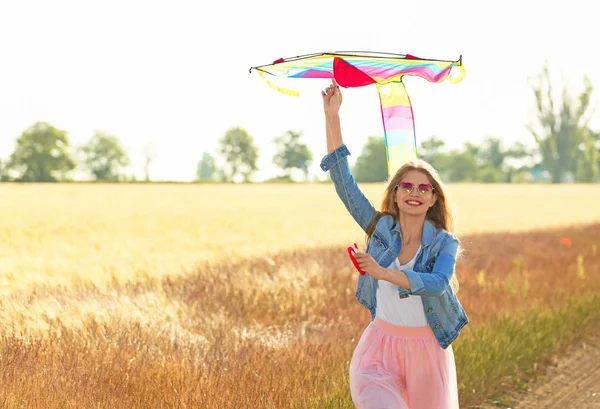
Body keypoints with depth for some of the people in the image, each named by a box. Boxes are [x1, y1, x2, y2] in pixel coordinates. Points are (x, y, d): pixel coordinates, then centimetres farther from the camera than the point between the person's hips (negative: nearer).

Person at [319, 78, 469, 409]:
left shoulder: (445, 243, -5)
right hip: (381, 345, 0)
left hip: (427, 348, 0)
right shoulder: (380, 228, 0)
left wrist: (384, 272, -36)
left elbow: (438, 284, -25)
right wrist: (332, 115, -11)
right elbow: (343, 181, -6)